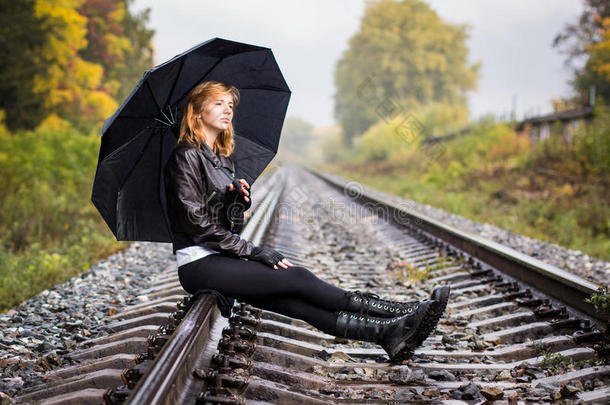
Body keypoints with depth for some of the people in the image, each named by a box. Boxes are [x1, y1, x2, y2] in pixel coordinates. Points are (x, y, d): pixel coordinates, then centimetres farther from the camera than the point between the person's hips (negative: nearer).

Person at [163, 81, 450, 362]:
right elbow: (198, 223, -15)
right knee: (296, 278, -18)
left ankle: (384, 331, -32)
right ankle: (399, 314, -19)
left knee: (296, 303, -15)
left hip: (222, 258, 7)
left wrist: (239, 200, -8)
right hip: (198, 265, -7)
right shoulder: (186, 156, -7)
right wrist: (254, 252, -15)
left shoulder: (223, 159, 18)